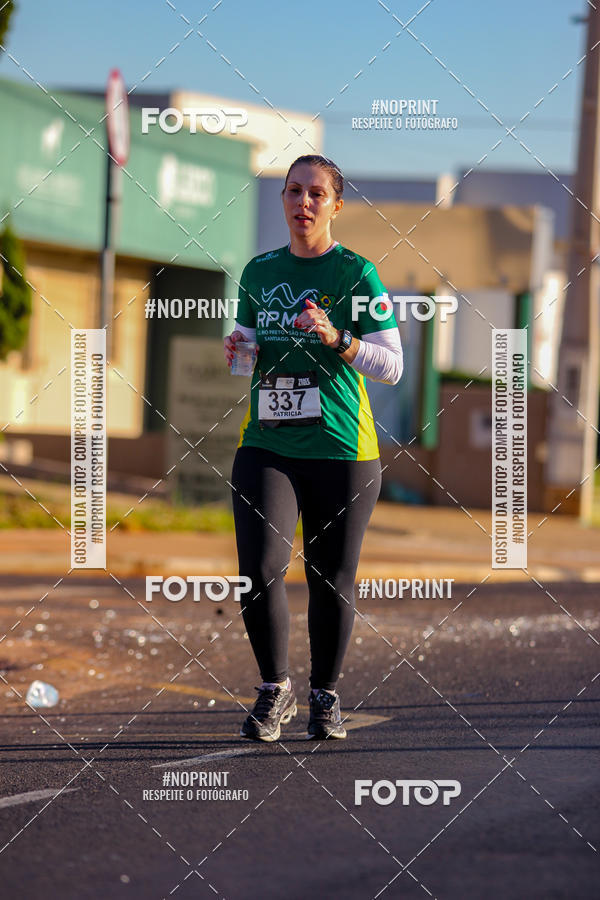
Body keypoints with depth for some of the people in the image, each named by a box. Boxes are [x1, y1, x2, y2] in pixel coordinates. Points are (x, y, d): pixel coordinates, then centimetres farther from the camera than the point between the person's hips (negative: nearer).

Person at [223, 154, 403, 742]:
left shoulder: (356, 273, -2)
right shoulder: (260, 272, 10)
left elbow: (392, 366, -3)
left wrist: (337, 340, -19)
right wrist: (236, 347, 0)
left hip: (341, 451, -2)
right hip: (266, 447, 2)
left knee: (331, 581, 4)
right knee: (259, 570, -13)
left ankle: (325, 696, 25)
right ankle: (275, 691, 6)